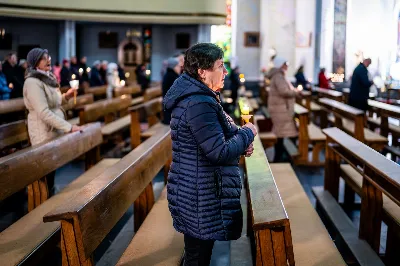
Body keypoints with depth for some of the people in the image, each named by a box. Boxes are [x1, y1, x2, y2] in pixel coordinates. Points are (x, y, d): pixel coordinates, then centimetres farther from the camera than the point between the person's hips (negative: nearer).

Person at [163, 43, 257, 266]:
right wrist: (247, 134, -10)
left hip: (197, 192, 10)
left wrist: (241, 143, 3)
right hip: (201, 197, -10)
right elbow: (220, 153, -26)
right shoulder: (199, 104, -24)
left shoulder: (199, 97, 10)